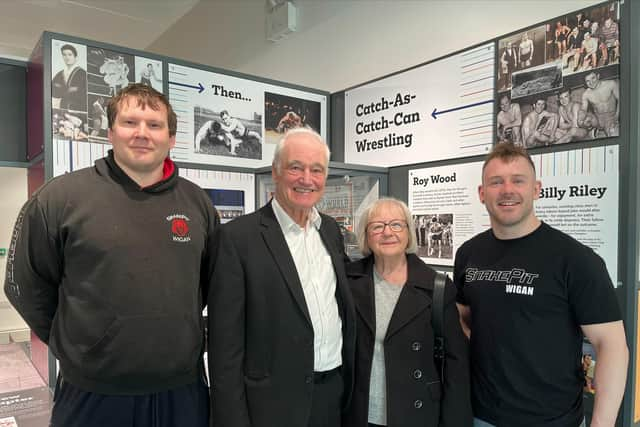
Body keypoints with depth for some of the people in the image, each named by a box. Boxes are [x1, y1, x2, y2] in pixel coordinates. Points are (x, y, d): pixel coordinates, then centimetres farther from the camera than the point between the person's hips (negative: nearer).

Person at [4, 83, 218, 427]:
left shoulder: (197, 202, 1)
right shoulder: (60, 197, -7)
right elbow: (26, 284, 2)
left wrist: (181, 330, 10)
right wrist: (74, 347, 5)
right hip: (91, 397, -2)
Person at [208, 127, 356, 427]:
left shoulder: (331, 229, 4)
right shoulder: (237, 237, -15)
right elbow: (225, 343, -13)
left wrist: (347, 379, 13)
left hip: (335, 390, 6)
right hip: (273, 401, -5)